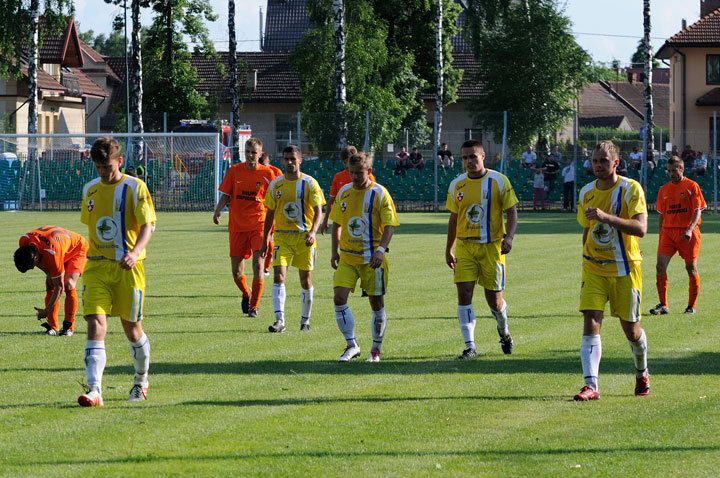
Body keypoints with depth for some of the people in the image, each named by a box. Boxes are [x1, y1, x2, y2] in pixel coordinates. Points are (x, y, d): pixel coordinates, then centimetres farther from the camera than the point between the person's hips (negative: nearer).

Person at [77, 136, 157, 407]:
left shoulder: (135, 188, -4)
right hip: (96, 267, 3)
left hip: (128, 267, -3)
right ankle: (94, 391, -21)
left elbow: (147, 226, -12)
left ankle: (141, 381, 33)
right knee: (95, 325, -13)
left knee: (131, 328, 6)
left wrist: (135, 252, -29)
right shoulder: (90, 190, 11)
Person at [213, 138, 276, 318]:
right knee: (236, 271, 3)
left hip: (259, 225, -2)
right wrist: (218, 211, -13)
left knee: (258, 264, -16)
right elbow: (225, 195, 6)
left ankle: (253, 306, -4)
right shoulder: (235, 171, 2)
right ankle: (246, 293, 36)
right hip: (237, 227, 2)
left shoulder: (267, 173, 0)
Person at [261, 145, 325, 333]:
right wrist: (265, 240, 12)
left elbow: (318, 211, -9)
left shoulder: (309, 183, -3)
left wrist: (313, 232, -26)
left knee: (306, 279, 6)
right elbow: (270, 214, 14)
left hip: (304, 237, -1)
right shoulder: (275, 185, 5)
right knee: (279, 276, -15)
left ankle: (305, 320, 22)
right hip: (282, 236, 1)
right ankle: (280, 320, -20)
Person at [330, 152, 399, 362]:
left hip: (372, 258, -4)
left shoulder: (379, 194, -7)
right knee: (339, 298, -11)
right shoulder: (343, 192, 7)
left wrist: (381, 250, -25)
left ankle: (376, 349, 19)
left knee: (376, 303, 4)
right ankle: (352, 345, -1)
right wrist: (334, 251, 11)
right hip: (347, 257, 4)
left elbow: (389, 225, -11)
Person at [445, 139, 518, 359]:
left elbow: (512, 212, -1)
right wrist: (448, 250, 18)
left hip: (492, 246, -2)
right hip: (465, 246, 2)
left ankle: (503, 330, 34)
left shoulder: (499, 181, -3)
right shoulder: (456, 185, 6)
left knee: (494, 300, 1)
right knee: (464, 293, -11)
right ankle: (470, 347, -7)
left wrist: (509, 237, -17)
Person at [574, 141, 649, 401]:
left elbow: (640, 228, -23)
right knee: (590, 322, -14)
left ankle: (642, 373, 36)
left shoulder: (631, 189, -10)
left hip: (625, 269, -3)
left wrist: (606, 217, -33)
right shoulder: (586, 193, 5)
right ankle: (591, 386, -19)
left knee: (631, 329, 8)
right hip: (594, 269, 3)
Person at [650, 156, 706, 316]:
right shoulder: (664, 189, 12)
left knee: (691, 268, 1)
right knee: (660, 266, -11)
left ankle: (691, 306, 13)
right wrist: (661, 235, 16)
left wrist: (690, 229, -22)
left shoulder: (692, 186, -1)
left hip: (687, 233, -4)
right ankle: (663, 305, -7)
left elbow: (698, 211, -7)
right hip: (668, 231, 4)